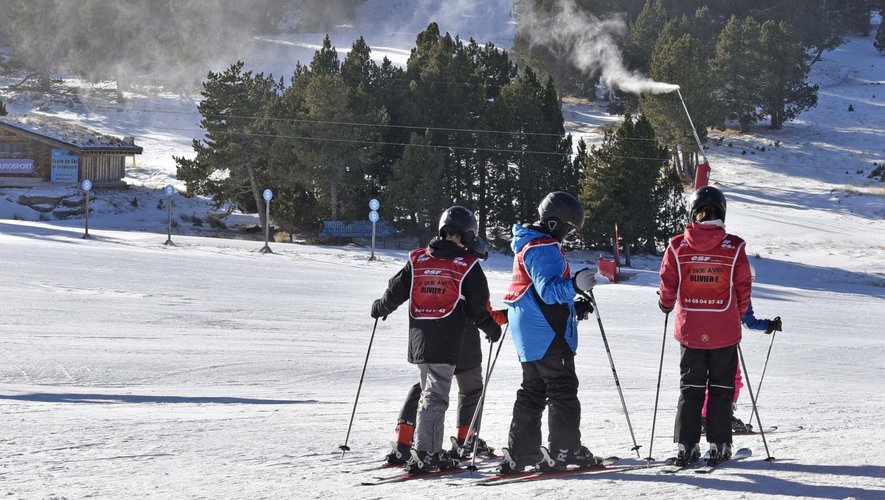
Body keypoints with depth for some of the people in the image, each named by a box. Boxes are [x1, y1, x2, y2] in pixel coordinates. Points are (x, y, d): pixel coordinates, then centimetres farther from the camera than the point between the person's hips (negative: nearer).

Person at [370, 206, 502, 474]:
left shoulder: (417, 260, 6)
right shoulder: (467, 265, -4)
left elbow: (396, 292, 9)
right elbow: (478, 308, -3)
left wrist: (380, 308, 30)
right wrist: (492, 328, 15)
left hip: (418, 339, 5)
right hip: (446, 342, -5)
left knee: (430, 393, 17)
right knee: (435, 396, -6)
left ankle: (434, 452, 20)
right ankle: (422, 455, -14)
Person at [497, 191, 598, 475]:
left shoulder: (528, 244, 19)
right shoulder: (544, 248, -15)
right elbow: (548, 290, -26)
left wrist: (573, 307, 20)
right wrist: (574, 285, -39)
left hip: (530, 334, 11)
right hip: (548, 334, -11)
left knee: (533, 390, 13)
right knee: (563, 389, -6)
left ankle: (520, 453, 12)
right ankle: (565, 450, -7)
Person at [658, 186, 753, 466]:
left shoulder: (678, 247, -7)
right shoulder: (734, 248, -9)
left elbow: (668, 284, 0)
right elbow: (743, 287, 0)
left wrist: (666, 305, 21)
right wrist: (740, 313, 18)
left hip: (689, 330, 1)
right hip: (724, 332, -1)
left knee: (690, 389, 10)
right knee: (721, 389, 9)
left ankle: (686, 446, 6)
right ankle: (718, 445, 9)